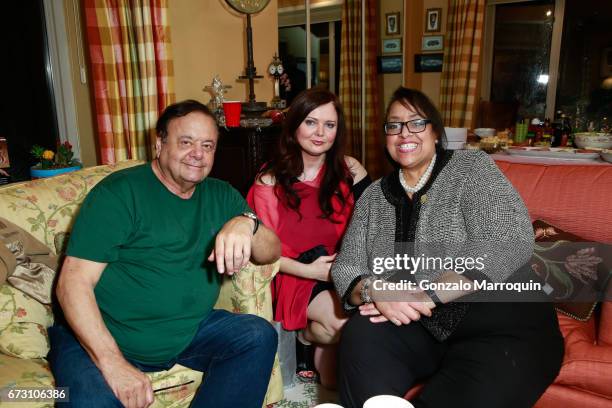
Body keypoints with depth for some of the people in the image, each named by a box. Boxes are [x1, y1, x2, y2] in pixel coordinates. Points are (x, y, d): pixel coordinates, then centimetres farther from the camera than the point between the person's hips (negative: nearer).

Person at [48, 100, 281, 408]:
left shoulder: (220, 196, 6)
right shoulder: (119, 192, -10)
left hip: (188, 332, 5)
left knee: (259, 335, -14)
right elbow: (74, 282, -15)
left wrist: (246, 223, -23)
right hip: (100, 338, -5)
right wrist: (113, 363, -26)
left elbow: (271, 253, 0)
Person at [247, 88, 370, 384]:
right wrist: (308, 270, -17)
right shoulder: (270, 180, -4)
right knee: (345, 323, -26)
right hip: (295, 275, -3)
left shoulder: (350, 171, 1)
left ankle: (317, 333, 4)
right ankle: (306, 336, 6)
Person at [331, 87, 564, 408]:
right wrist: (374, 291, -18)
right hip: (420, 330, 3)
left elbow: (511, 242, -14)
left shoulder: (471, 168, 0)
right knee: (359, 335, -25)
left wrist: (428, 295, -20)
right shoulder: (374, 195, 11)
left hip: (499, 313, -3)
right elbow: (346, 267, 7)